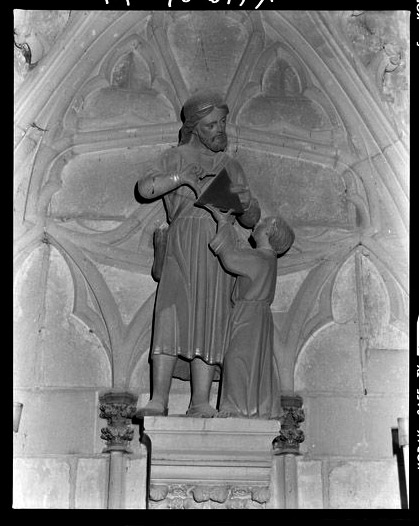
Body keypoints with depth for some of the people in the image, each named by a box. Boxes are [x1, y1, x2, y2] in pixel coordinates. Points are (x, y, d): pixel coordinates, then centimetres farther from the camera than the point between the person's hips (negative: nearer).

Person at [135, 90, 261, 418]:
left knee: (210, 320, -8)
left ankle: (201, 403, -12)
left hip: (220, 247, 3)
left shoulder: (232, 166, 24)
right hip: (183, 241, -2)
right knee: (172, 313, -16)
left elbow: (251, 221, 21)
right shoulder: (178, 157, 16)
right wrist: (179, 178, -14)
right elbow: (145, 188, -1)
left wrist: (246, 202, -1)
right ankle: (159, 400, -18)